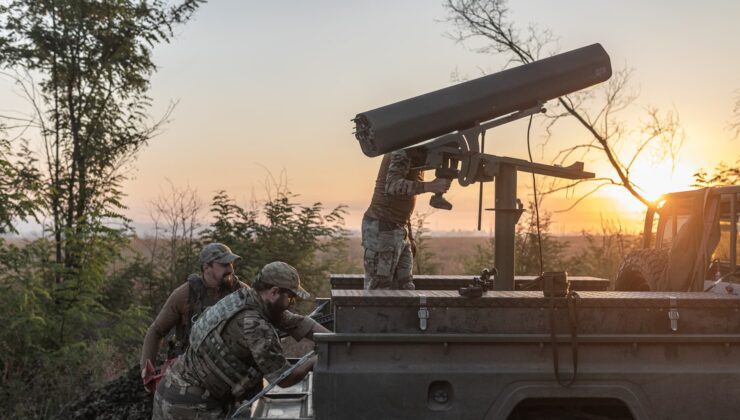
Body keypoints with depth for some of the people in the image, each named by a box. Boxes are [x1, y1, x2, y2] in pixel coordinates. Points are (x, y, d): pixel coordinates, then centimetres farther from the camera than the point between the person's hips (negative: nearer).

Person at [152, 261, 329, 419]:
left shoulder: (246, 297, 4)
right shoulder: (256, 326, -24)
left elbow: (297, 323, 10)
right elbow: (284, 379, -16)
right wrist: (314, 361, 1)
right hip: (192, 404, -9)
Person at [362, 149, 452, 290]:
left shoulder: (413, 154, 15)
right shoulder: (403, 151, -14)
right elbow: (392, 185, -31)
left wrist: (409, 237, 18)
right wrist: (430, 186, -45)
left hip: (399, 230, 9)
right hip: (381, 229, -9)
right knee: (377, 293, -7)